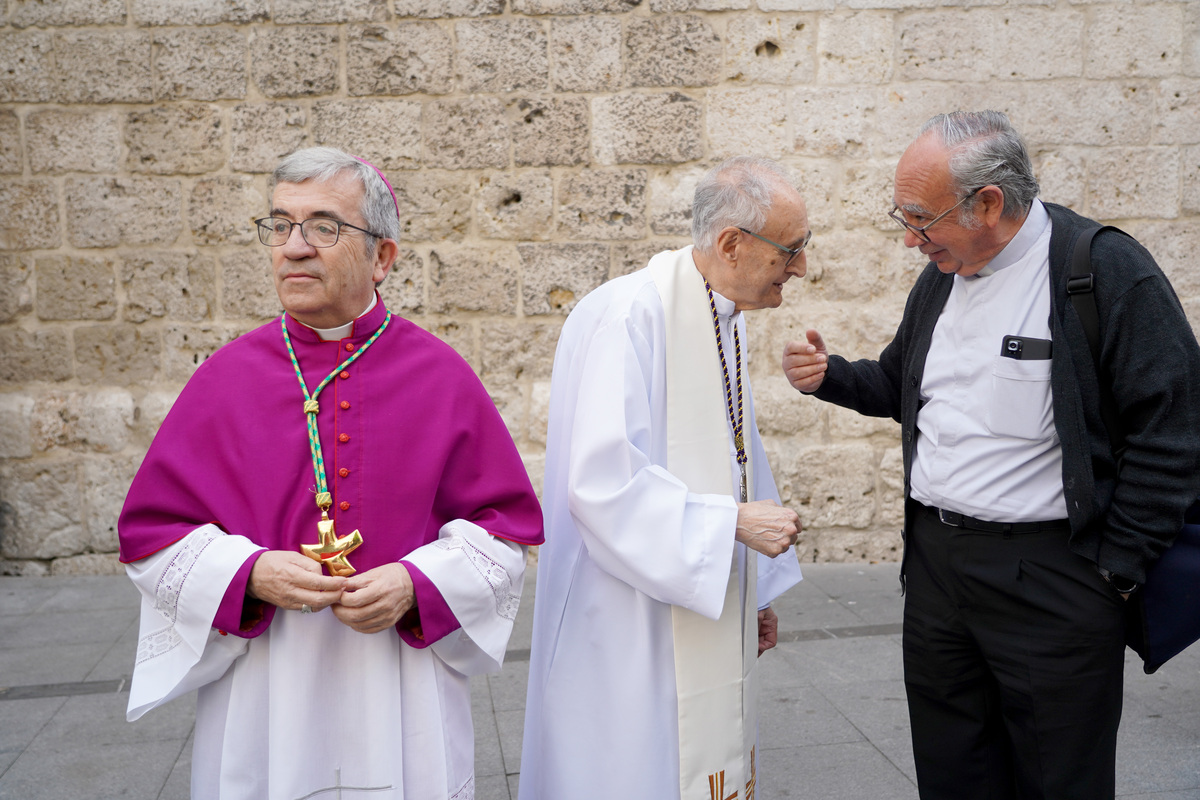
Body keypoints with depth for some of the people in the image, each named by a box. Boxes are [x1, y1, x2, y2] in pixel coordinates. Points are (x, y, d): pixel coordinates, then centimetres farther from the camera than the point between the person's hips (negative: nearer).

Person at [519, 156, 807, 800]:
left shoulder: (727, 319, 9)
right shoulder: (625, 317, -20)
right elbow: (603, 481, -26)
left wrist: (754, 592, 18)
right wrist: (734, 523, -20)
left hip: (706, 611, 9)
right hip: (632, 626, -8)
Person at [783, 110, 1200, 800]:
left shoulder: (1109, 270, -13)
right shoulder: (940, 277, 8)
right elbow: (899, 387, 22)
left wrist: (1116, 568, -13)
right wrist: (831, 377, 3)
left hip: (1050, 579, -6)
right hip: (934, 560, 6)